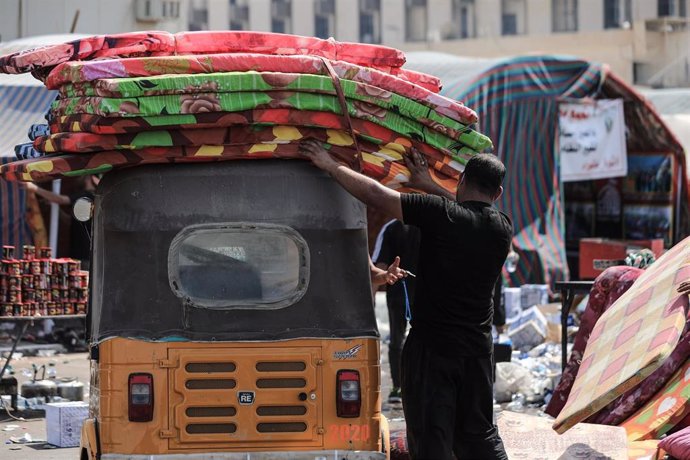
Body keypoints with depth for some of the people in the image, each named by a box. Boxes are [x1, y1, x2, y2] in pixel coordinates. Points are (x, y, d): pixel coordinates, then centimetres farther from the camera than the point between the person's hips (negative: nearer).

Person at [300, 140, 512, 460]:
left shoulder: (441, 214, -14)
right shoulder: (502, 230, 1)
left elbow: (375, 194, -14)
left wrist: (330, 166, -3)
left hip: (430, 348, -5)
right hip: (477, 348, 5)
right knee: (479, 434, 17)